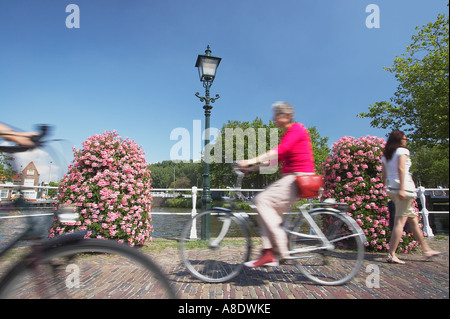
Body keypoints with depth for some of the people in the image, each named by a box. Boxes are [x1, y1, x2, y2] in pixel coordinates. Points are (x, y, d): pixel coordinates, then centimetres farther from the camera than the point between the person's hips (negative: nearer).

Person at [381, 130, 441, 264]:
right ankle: (391, 254, -10)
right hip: (402, 186, -8)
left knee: (413, 218, 17)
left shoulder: (385, 155, 17)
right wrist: (402, 189, -22)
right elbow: (401, 168, -16)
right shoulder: (402, 150, -3)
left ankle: (426, 249, 25)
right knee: (400, 220, -8)